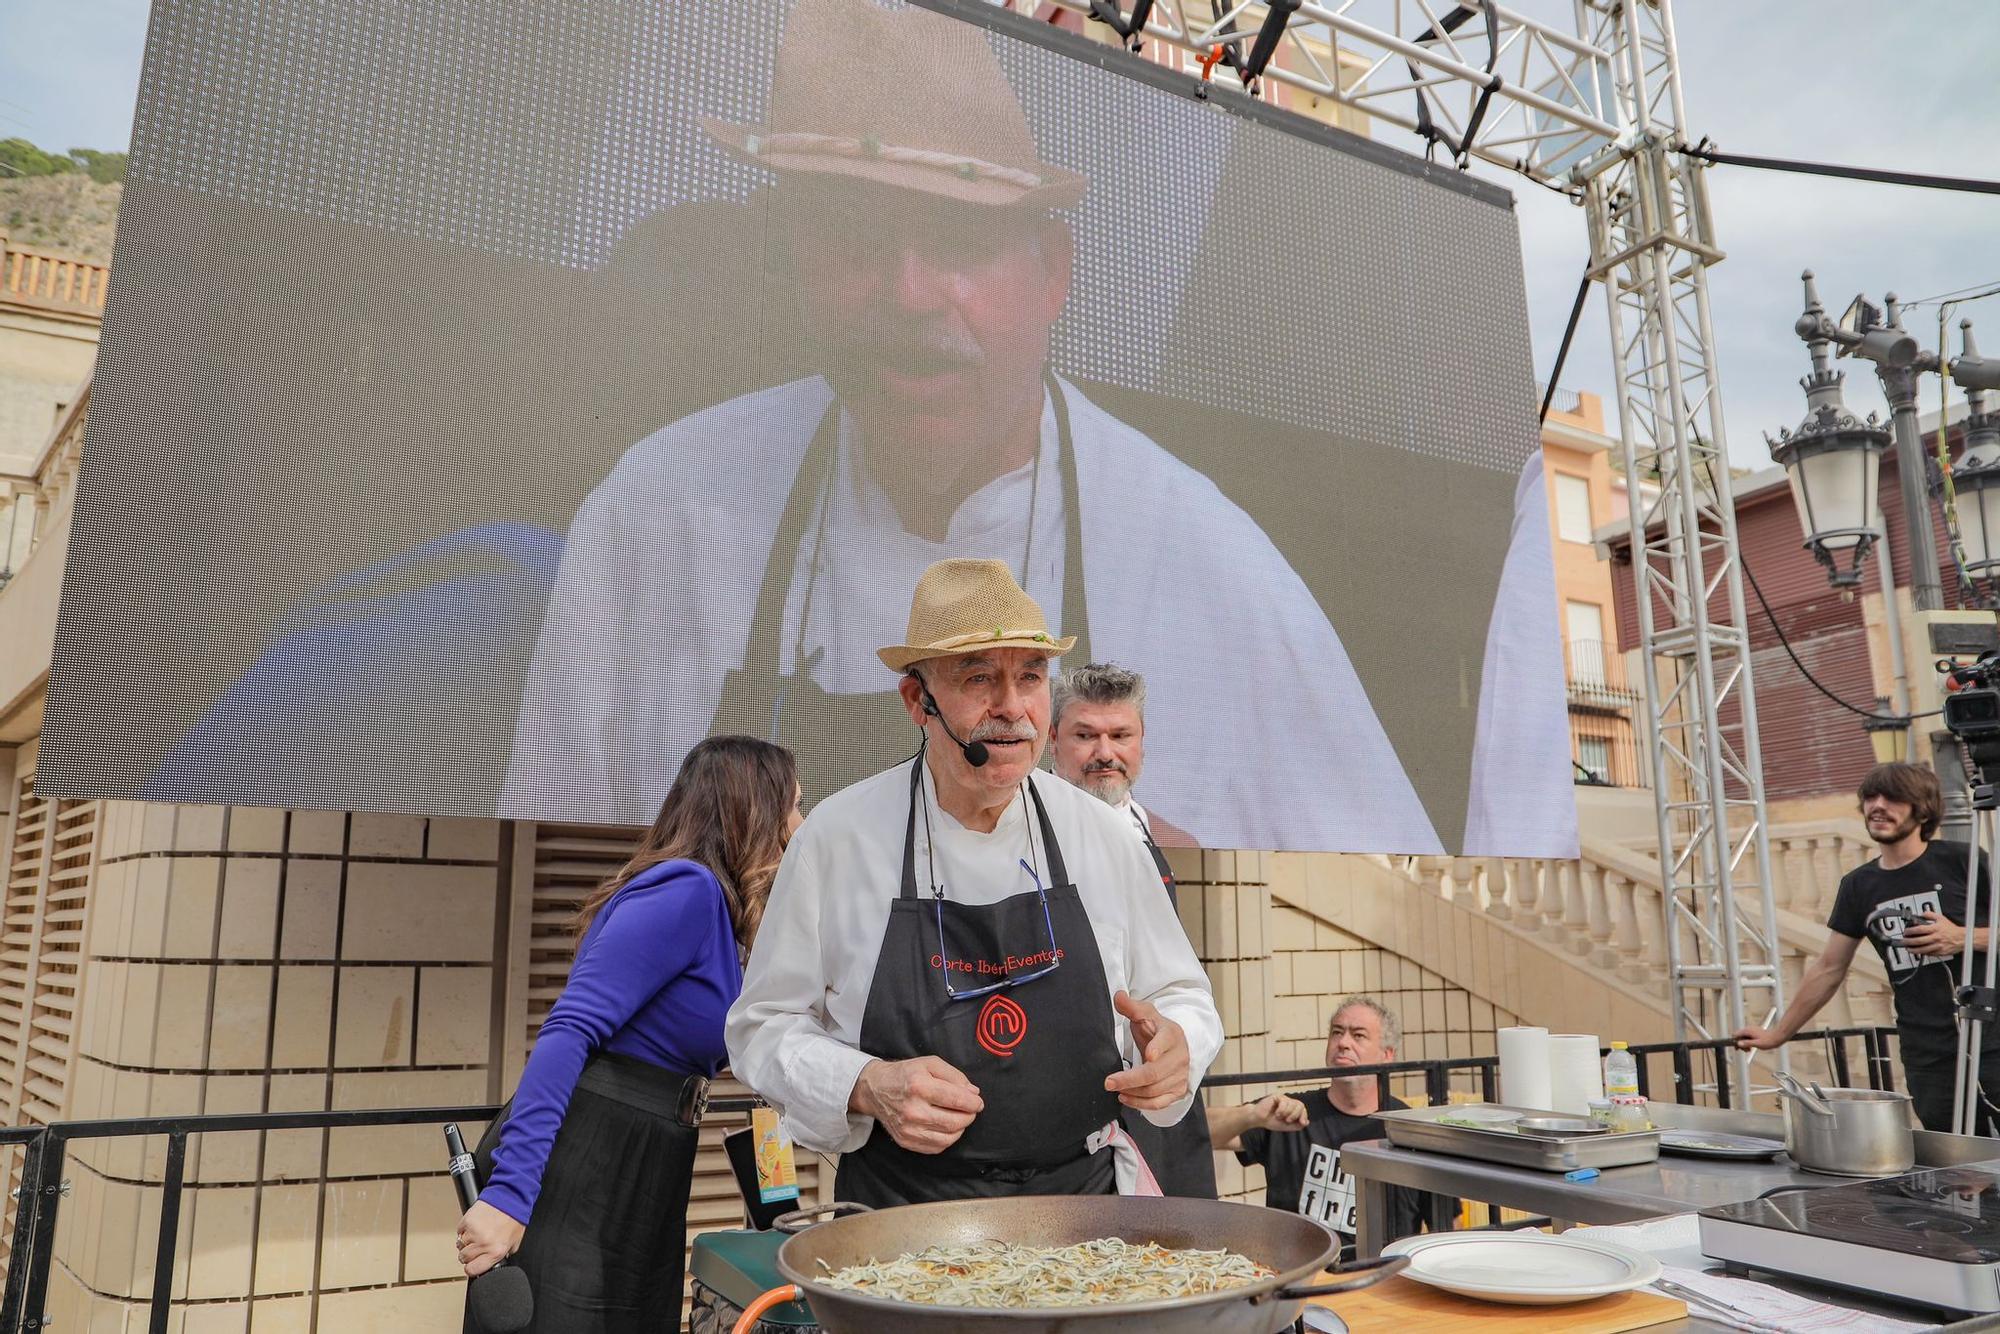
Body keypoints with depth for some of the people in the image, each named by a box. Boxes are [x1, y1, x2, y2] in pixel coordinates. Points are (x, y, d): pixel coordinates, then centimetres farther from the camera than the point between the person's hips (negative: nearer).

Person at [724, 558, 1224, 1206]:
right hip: (901, 1221, -2)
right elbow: (764, 1027, 2)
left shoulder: (1104, 835, 2)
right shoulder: (837, 835, -5)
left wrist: (1176, 1045, -9)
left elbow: (1183, 997, 14)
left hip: (1085, 1203, 3)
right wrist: (867, 1087, -16)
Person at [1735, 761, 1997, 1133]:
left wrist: (1961, 938, -18)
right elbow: (1828, 969, 14)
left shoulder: (1960, 862, -3)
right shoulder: (1858, 885, 9)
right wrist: (1777, 1034, 14)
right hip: (1927, 1060, 3)